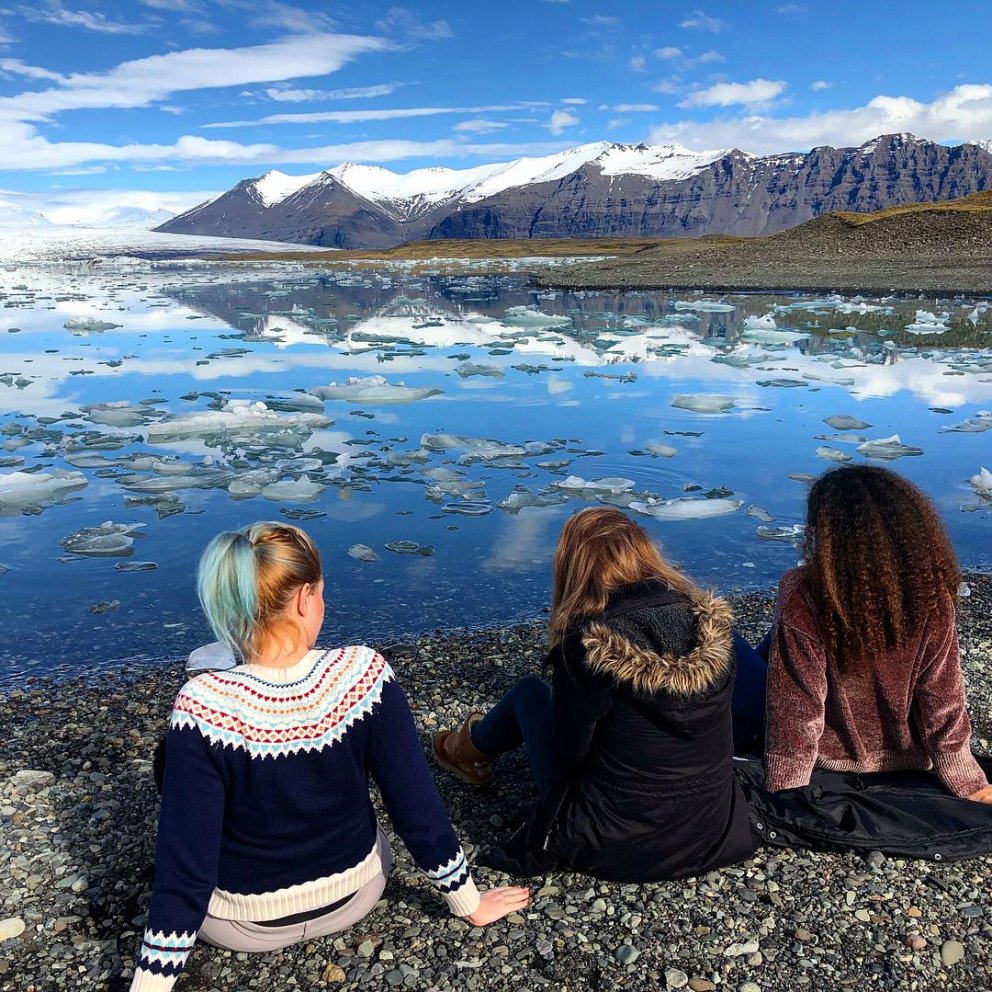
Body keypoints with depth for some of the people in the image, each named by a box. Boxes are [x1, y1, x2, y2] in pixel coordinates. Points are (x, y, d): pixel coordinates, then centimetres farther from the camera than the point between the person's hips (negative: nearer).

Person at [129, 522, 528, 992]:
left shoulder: (204, 707, -29)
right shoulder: (364, 674, -24)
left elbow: (184, 872, -24)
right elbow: (419, 810, -16)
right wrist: (469, 903, -1)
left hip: (241, 924, -2)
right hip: (354, 895, 2)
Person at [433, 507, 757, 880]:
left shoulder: (586, 646, -24)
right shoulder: (710, 623, -11)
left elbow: (570, 756, -11)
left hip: (613, 846, -4)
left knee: (529, 691, 15)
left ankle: (472, 750, 45)